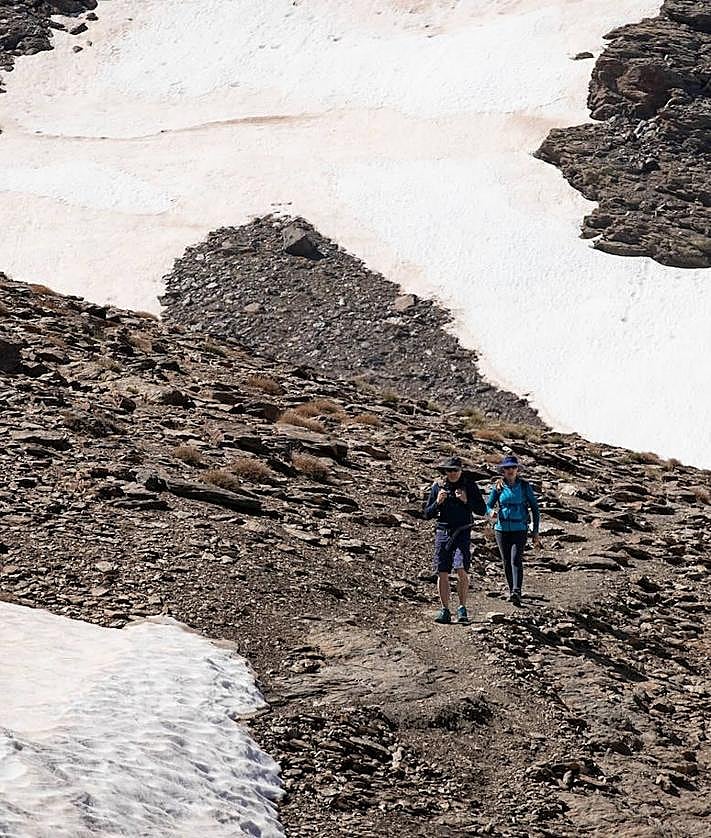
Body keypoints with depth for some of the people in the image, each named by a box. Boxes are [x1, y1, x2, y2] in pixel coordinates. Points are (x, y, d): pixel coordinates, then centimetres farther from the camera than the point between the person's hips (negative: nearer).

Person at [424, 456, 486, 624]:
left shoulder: (469, 485, 0)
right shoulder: (438, 486, 3)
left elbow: (482, 510, -1)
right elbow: (427, 514, 6)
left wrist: (466, 500, -16)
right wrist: (437, 502, -13)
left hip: (462, 533, -2)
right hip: (442, 532, 2)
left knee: (462, 570, -17)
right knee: (442, 573, -1)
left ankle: (462, 608, -4)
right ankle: (445, 610, 9)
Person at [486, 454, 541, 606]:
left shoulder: (524, 486, -1)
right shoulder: (498, 486, 3)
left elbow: (535, 508, 4)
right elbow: (488, 505, 9)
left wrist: (536, 531, 1)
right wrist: (491, 512, -17)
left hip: (519, 529, -3)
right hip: (502, 529, 3)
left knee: (516, 559, -19)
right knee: (506, 562, 8)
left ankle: (517, 592, -30)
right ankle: (511, 590, 23)